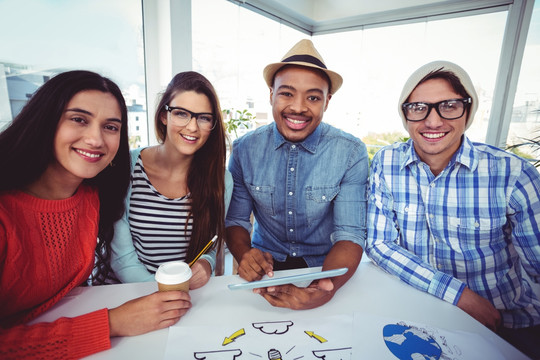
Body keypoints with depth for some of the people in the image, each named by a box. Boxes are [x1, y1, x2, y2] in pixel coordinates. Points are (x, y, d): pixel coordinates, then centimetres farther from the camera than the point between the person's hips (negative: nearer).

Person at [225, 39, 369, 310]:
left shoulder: (351, 153, -11)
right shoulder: (244, 149, -6)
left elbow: (349, 234, -13)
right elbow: (235, 219, 1)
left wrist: (325, 287, -33)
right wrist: (245, 255, -21)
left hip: (324, 268, 0)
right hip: (267, 266, 1)